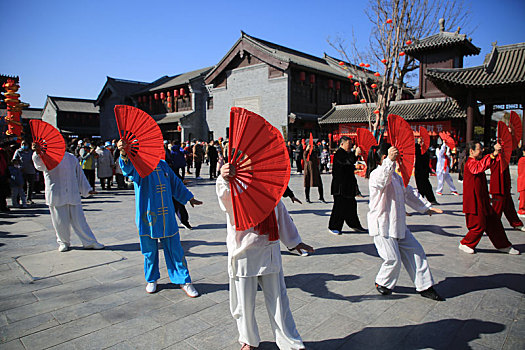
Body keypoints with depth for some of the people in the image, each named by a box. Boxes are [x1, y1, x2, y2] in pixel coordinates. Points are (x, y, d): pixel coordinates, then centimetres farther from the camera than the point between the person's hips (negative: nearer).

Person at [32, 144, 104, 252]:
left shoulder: (71, 158, 10)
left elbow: (79, 174, 18)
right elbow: (40, 165, -24)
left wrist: (87, 189, 18)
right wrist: (38, 152, -44)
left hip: (73, 194, 2)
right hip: (56, 195, -2)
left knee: (79, 219, 4)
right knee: (60, 220, 6)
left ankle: (90, 242, 11)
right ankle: (63, 242, 26)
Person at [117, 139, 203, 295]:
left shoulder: (162, 164, 10)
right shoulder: (137, 166, -4)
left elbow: (175, 182, 23)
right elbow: (128, 166, -29)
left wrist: (189, 197, 31)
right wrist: (124, 153, -51)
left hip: (167, 217, 3)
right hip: (147, 217, -3)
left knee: (175, 249, 7)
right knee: (150, 251, 10)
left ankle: (183, 280, 21)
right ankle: (151, 279, 33)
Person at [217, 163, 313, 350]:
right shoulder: (233, 189, -10)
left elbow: (281, 213, 17)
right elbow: (224, 194, -36)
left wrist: (293, 241, 25)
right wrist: (224, 178, -59)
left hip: (269, 251, 3)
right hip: (243, 254, -3)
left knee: (278, 299, 13)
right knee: (244, 303, 12)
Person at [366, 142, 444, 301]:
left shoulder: (395, 175, 16)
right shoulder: (376, 174, -15)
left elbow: (409, 193, 23)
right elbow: (382, 180, -41)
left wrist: (426, 207, 22)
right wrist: (389, 161, -56)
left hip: (399, 224, 9)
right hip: (382, 225, -9)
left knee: (416, 251, 10)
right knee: (393, 259, -7)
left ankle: (424, 286, 24)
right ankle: (382, 282, 21)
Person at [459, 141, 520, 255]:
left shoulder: (476, 162, 16)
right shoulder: (471, 163, -18)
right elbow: (479, 167, -37)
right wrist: (493, 154, -45)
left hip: (482, 201, 10)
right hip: (474, 202, -10)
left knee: (494, 222, 16)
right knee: (479, 226, -2)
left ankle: (503, 245, 29)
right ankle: (465, 244, 15)